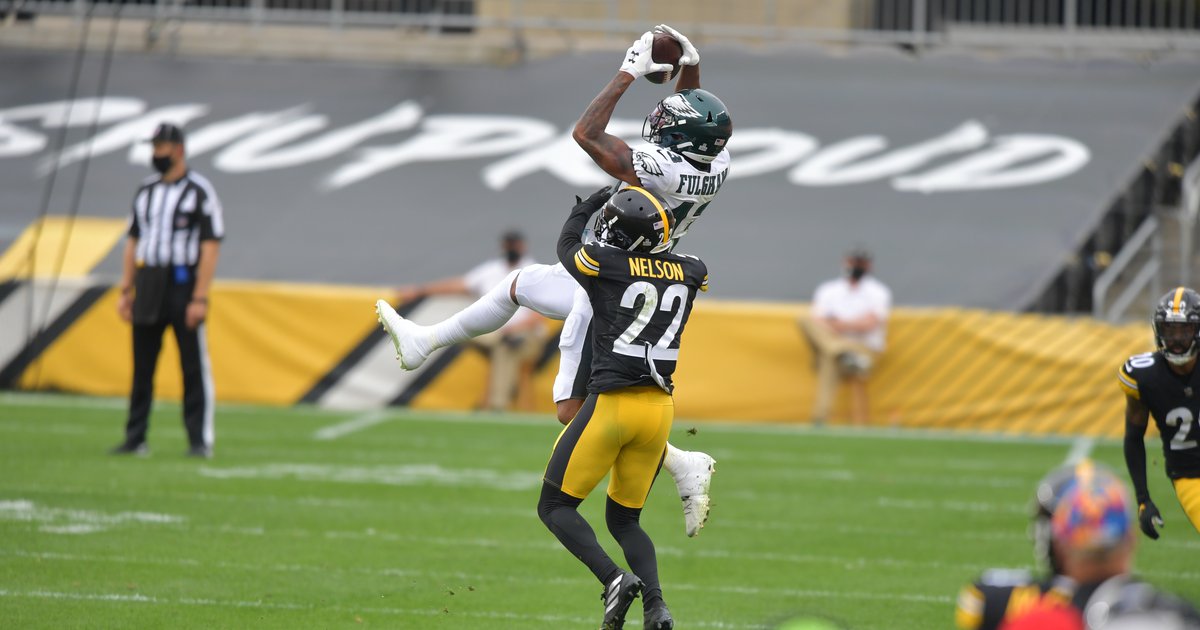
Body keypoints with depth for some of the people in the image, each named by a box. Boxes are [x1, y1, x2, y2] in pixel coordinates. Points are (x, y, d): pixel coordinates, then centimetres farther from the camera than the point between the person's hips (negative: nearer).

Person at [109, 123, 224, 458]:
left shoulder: (200, 191, -6)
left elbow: (210, 248, -11)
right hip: (148, 288, 6)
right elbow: (133, 242, 18)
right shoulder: (146, 191, 14)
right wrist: (125, 291, 11)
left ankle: (200, 440, -3)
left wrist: (200, 298, -17)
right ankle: (135, 439, 11)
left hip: (183, 284, -6)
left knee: (194, 366, -5)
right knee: (141, 365, 7)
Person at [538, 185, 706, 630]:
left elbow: (566, 246, 16)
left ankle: (615, 578, -16)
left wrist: (587, 206, 32)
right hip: (660, 407, 5)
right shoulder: (689, 273, 5)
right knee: (623, 519, 18)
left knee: (555, 507, 7)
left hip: (612, 404, -5)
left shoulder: (605, 264, -8)